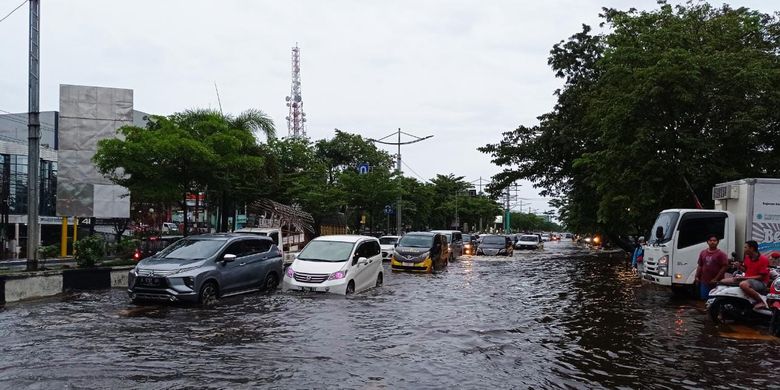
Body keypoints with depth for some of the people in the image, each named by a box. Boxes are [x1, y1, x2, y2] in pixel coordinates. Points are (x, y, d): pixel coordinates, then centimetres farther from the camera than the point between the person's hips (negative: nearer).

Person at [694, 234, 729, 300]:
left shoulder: (721, 254, -5)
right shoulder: (703, 253, 13)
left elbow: (724, 267, -11)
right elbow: (700, 266, 16)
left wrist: (716, 279, -15)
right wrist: (697, 276, 7)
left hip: (716, 283, -5)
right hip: (704, 282, 5)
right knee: (705, 299, 10)